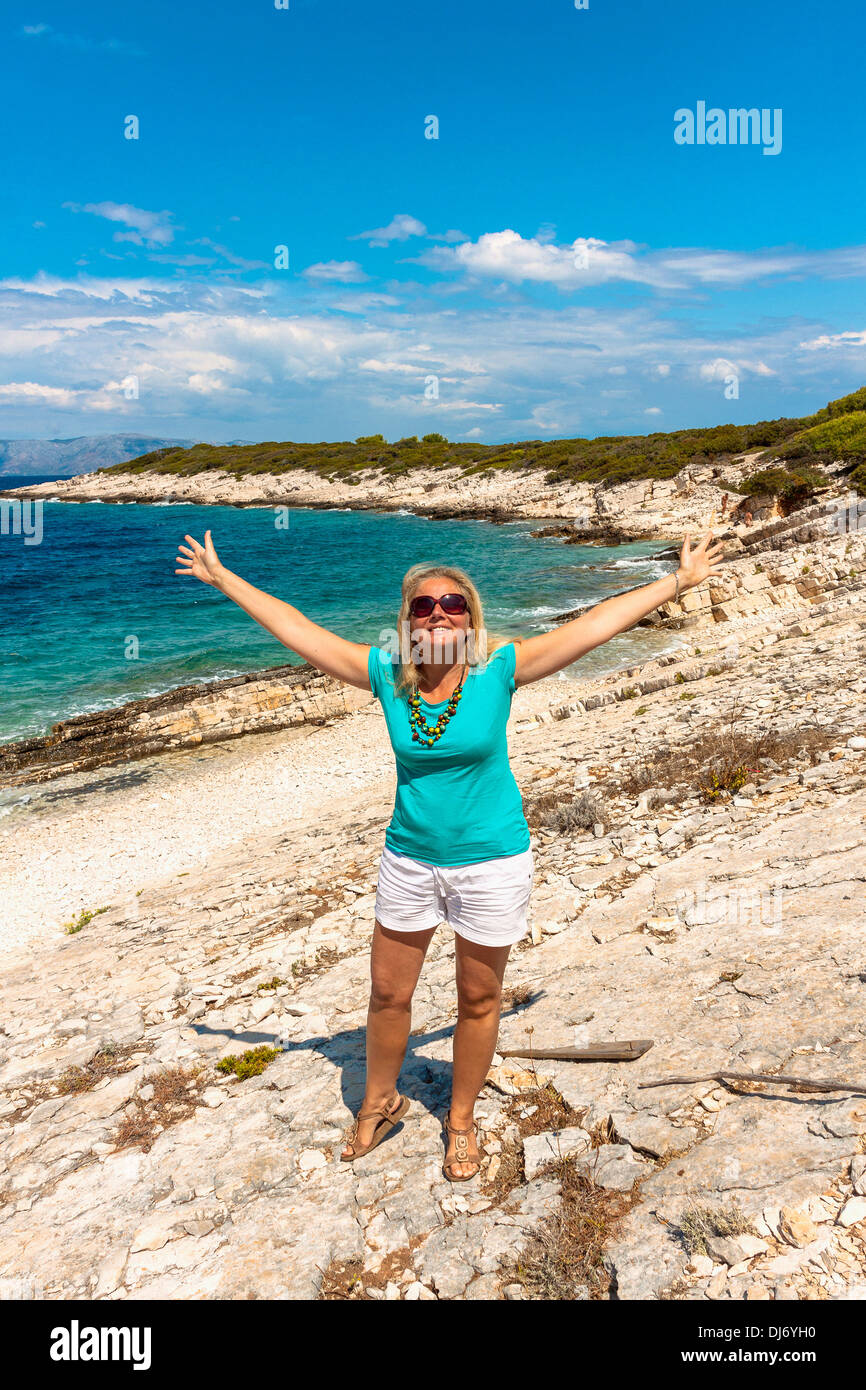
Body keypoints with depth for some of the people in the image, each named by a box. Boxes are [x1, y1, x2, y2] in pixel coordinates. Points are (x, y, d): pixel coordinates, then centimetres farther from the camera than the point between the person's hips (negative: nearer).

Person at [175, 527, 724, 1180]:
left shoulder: (499, 671, -14)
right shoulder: (387, 674, -8)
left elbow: (596, 623, -13)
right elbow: (294, 625, -2)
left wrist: (679, 581, -10)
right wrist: (221, 577, 4)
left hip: (490, 862, -2)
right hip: (408, 858, 2)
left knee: (479, 1000, 15)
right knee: (388, 994, 16)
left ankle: (461, 1120, 40)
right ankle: (381, 1102, 44)